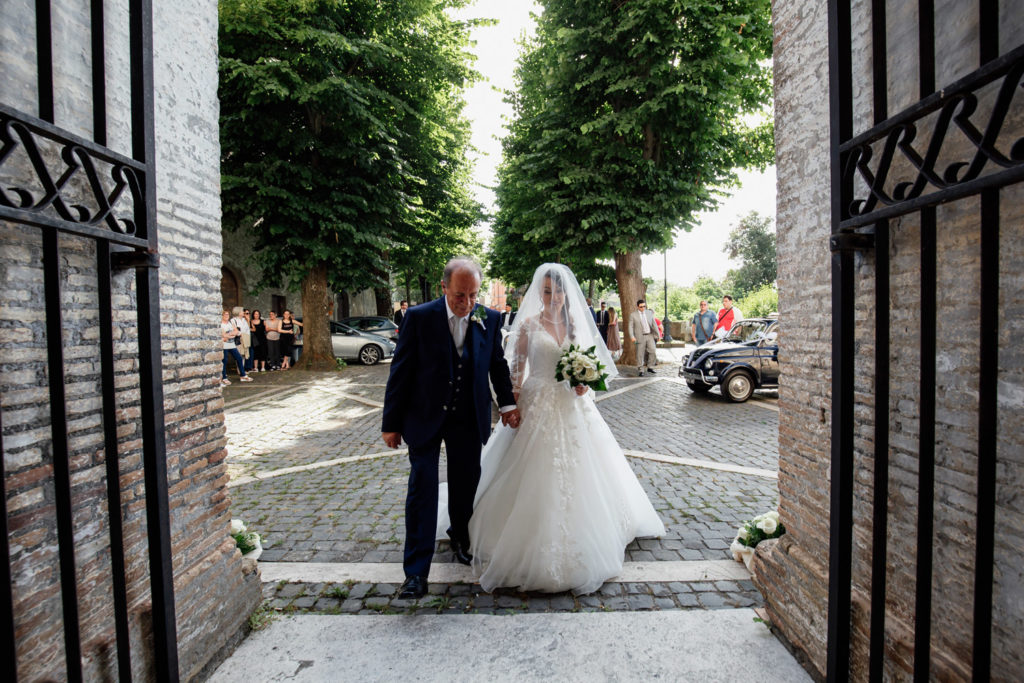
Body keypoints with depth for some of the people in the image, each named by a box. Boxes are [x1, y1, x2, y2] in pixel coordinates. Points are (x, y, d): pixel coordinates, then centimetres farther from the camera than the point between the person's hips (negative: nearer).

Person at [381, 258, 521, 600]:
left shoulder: (489, 319, -3)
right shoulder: (419, 317, -11)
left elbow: (498, 364, 10)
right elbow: (400, 372, -8)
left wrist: (507, 402, 2)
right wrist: (391, 424, -7)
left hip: (469, 419, 3)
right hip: (425, 417, -2)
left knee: (465, 484, 16)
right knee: (422, 488, -1)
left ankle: (460, 537, 44)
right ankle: (416, 572, 12)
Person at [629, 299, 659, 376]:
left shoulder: (649, 313, 10)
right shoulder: (633, 316, 0)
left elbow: (654, 324, 13)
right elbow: (631, 327, -3)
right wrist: (632, 337, -15)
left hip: (650, 336, 3)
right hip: (640, 337, -3)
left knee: (653, 351, -5)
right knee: (640, 354, -1)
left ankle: (650, 367, 12)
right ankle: (640, 370, 10)